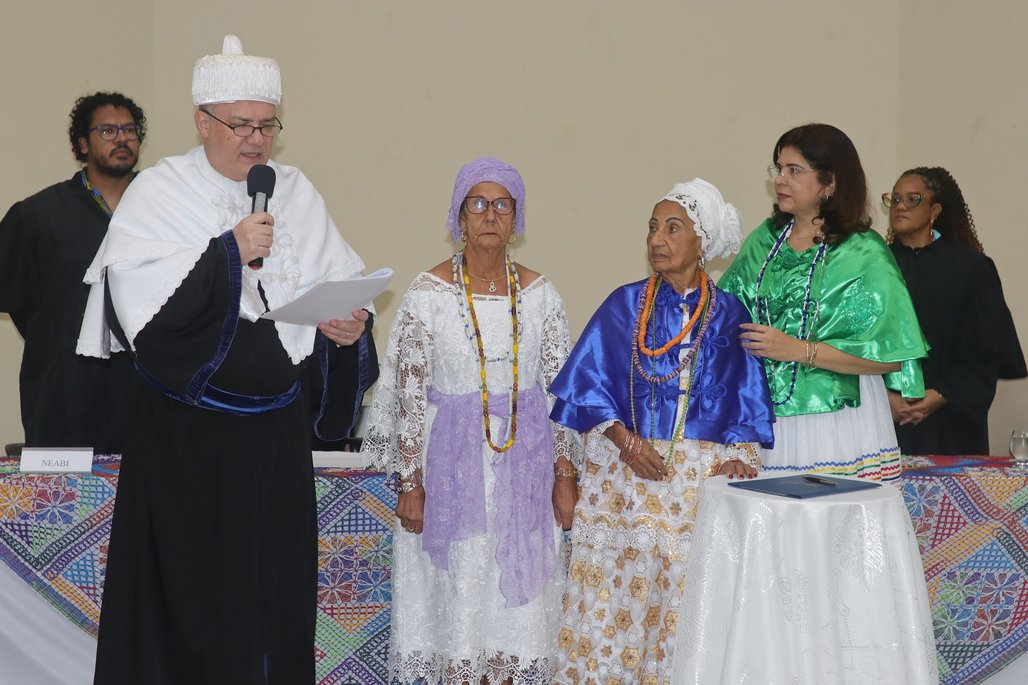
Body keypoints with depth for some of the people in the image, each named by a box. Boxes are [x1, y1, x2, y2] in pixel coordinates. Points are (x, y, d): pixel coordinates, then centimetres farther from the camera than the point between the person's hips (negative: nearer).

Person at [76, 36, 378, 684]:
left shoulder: (297, 192, 9)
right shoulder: (160, 191, -3)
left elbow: (345, 283, 10)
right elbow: (138, 299, -15)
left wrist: (351, 322, -11)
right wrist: (229, 253, -17)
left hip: (278, 433, 4)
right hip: (188, 435, -3)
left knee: (278, 581, 6)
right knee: (194, 583, 1)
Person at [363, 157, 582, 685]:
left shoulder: (539, 295, 3)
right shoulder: (427, 294, -5)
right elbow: (409, 395, -4)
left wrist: (564, 476, 3)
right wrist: (411, 483, -6)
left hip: (525, 460, 2)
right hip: (452, 458, -2)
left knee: (518, 591, 5)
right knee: (457, 589, 1)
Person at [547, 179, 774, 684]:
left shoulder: (728, 315, 5)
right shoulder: (624, 306, 6)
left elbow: (748, 402, 6)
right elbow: (586, 384, 4)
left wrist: (740, 456, -12)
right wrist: (622, 438, -11)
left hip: (698, 479, -1)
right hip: (621, 475, 1)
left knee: (686, 602, -4)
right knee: (611, 597, -2)